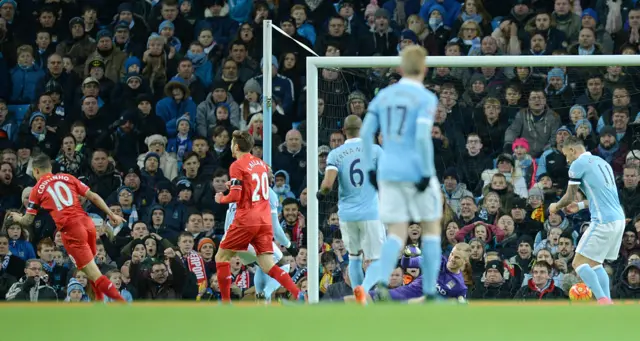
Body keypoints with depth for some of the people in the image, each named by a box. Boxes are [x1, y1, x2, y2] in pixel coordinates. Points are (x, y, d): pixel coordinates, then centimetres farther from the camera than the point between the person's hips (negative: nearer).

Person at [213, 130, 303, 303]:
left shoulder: (237, 166, -8)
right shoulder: (261, 163, 14)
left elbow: (235, 196, -14)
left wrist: (221, 199, 5)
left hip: (246, 220, -6)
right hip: (265, 221, 6)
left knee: (222, 257, 10)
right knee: (267, 265, 2)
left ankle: (225, 302, 5)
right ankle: (298, 294, -18)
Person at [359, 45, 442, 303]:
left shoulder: (383, 95, 9)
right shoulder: (426, 98, -6)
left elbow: (366, 132, 6)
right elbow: (422, 136, -18)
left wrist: (369, 169, 11)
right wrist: (426, 173, -13)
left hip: (388, 173, 4)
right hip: (415, 172, -4)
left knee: (397, 233, 5)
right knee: (431, 227, 12)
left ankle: (380, 280, -20)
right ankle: (429, 291, 10)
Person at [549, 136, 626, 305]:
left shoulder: (578, 164, -4)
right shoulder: (602, 162, 21)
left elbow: (569, 197, -1)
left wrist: (556, 207, 19)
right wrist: (581, 205, 30)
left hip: (604, 221, -8)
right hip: (619, 219, 8)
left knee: (579, 262, -4)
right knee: (595, 263, 15)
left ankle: (603, 301, -18)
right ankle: (608, 305, 4)